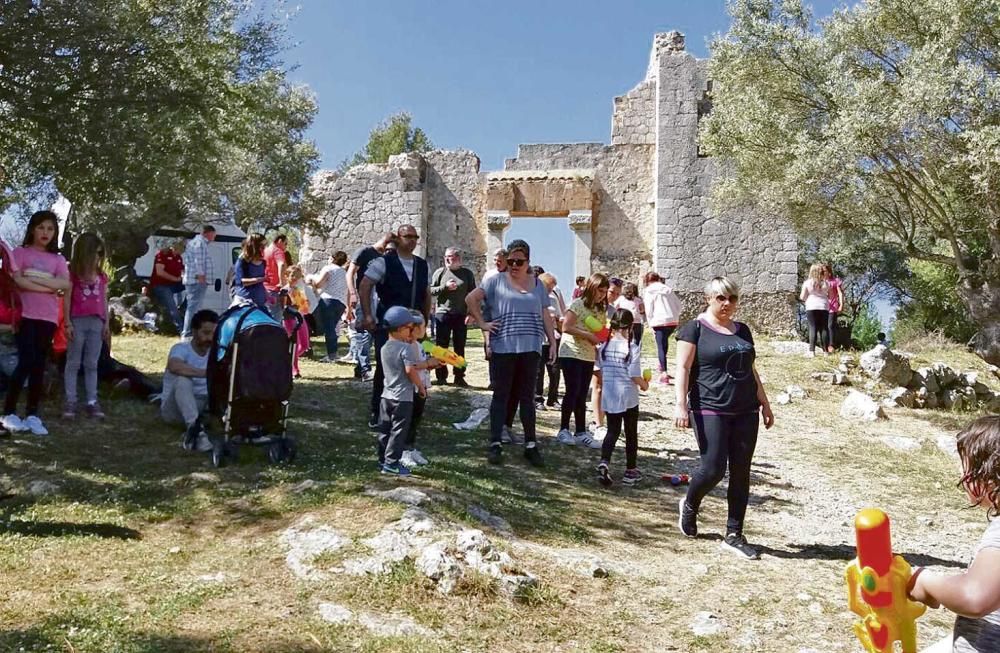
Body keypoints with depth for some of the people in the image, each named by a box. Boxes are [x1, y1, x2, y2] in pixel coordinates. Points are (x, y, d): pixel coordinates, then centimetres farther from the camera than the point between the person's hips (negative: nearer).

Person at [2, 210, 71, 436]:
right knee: (26, 362, -11)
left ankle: (32, 415, 6)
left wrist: (36, 278, -10)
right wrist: (51, 288, -9)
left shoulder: (57, 259, 15)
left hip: (48, 318, 4)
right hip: (26, 315, -3)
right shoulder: (20, 253, 5)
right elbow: (18, 281, -10)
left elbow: (66, 285, -2)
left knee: (39, 366, 3)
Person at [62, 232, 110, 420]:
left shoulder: (102, 276, 13)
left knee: (91, 364, 6)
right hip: (78, 321, -4)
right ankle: (70, 402, 3)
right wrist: (68, 323, -8)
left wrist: (106, 323, 9)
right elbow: (67, 299, -3)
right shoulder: (73, 273, -1)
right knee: (73, 363, 2)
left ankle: (92, 402, 8)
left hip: (96, 322, 4)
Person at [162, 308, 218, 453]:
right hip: (175, 409, -6)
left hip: (204, 406, 6)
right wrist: (206, 373, -48)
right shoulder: (181, 348, -15)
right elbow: (174, 366, -38)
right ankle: (195, 428, -48)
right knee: (183, 380, -34)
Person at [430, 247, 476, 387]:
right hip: (442, 314, 0)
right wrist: (445, 287, -13)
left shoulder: (467, 273, 5)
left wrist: (471, 313, -6)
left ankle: (459, 377, 13)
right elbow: (431, 290, 2)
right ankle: (441, 376, 11)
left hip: (461, 315, 0)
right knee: (441, 346, 3)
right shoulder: (440, 272, 6)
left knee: (460, 347, 6)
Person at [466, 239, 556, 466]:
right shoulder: (496, 281, 1)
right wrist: (482, 323, -7)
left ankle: (530, 444, 15)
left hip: (530, 349, 3)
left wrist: (553, 342, 9)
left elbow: (546, 316, 14)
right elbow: (470, 298, -1)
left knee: (527, 397, 9)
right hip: (503, 348, -3)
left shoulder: (538, 285, 12)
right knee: (501, 396, 4)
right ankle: (495, 444, 10)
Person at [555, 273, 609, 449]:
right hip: (571, 353, -6)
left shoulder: (601, 309, 11)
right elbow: (566, 327, -15)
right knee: (573, 392, -6)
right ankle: (564, 430, 5)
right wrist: (588, 335, -18)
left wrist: (602, 337, -4)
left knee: (582, 395, 8)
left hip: (589, 355, 7)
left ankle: (581, 432, 12)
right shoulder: (578, 304, -9)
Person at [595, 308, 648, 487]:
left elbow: (600, 370, 6)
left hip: (609, 397, 3)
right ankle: (631, 472, 21)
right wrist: (644, 384, 4)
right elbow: (635, 376, -15)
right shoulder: (633, 348, -14)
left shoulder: (604, 346, -1)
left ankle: (604, 462, -13)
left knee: (612, 431, 11)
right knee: (631, 434, 12)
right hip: (628, 397, -3)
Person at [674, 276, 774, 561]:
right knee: (713, 468, -8)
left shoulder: (742, 330, 16)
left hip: (745, 411, 6)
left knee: (741, 473, 4)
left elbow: (751, 371, 22)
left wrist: (765, 403, 19)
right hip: (710, 410, -6)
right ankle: (689, 505, 23)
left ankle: (734, 535, 13)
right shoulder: (695, 328, -2)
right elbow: (683, 368, -7)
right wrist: (681, 404, -16)